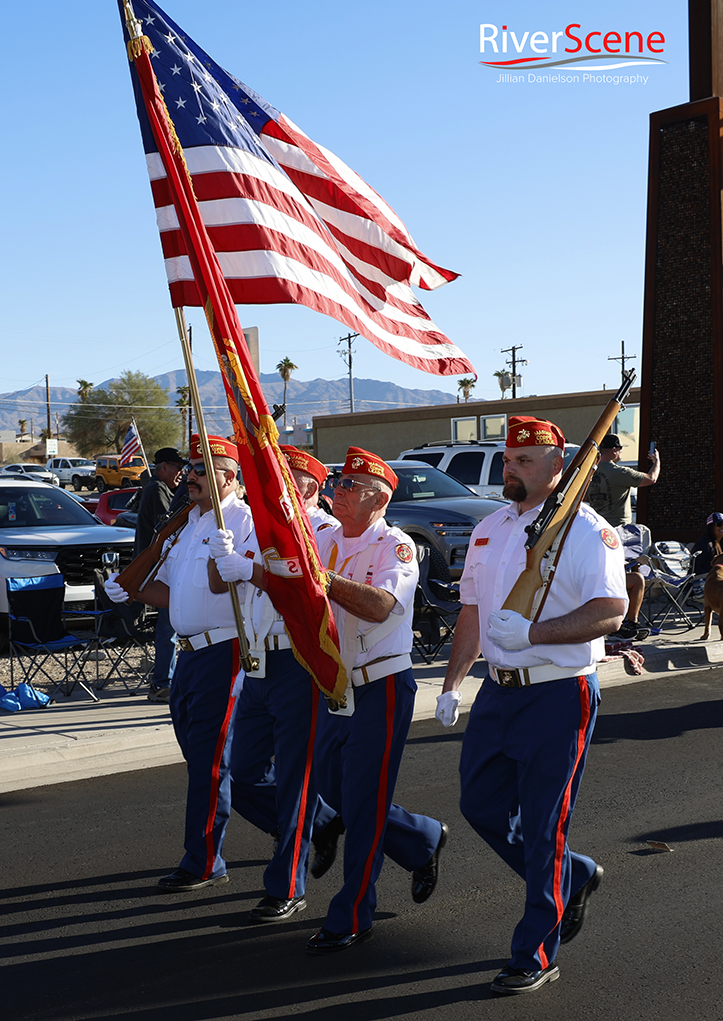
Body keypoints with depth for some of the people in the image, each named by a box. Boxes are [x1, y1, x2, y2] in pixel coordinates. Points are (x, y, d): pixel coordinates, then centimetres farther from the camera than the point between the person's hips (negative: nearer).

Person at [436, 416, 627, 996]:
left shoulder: (585, 529, -9)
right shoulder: (489, 530, 13)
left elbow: (609, 613, -19)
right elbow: (472, 615, 19)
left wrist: (531, 632, -28)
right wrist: (451, 685, 16)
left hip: (559, 695, -7)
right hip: (498, 692, 8)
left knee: (543, 828, -1)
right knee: (480, 806, 12)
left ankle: (536, 957, 13)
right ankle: (574, 877, 34)